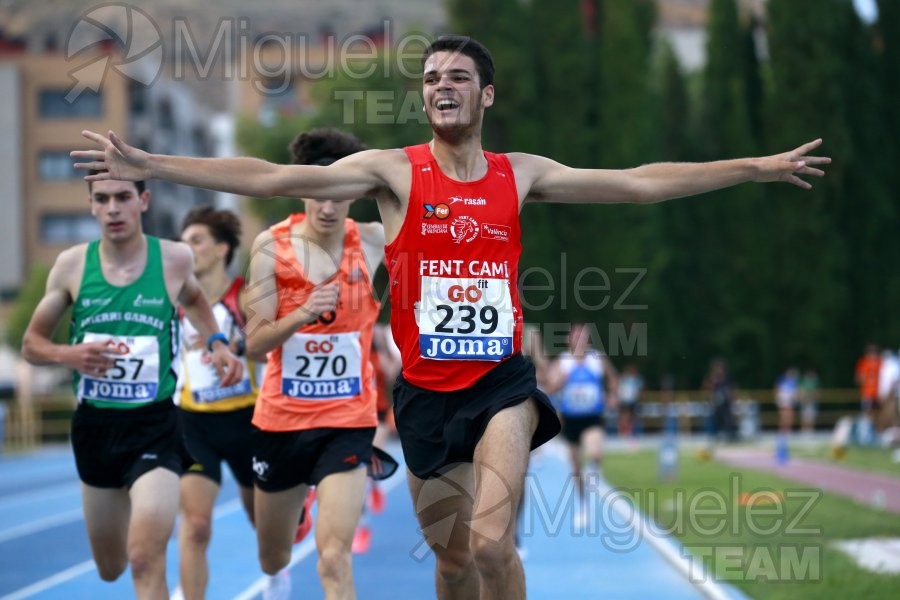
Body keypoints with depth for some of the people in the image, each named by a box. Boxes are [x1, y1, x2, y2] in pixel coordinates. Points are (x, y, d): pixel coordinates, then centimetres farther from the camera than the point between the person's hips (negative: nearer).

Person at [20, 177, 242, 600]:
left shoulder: (174, 259, -5)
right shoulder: (73, 264, -4)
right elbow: (32, 344, 5)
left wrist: (216, 343, 3)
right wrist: (67, 355, -16)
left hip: (156, 426, -3)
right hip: (94, 425, 3)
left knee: (146, 561, -21)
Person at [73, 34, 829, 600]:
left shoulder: (522, 175, 3)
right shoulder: (393, 171, -3)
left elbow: (641, 183, 4)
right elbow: (272, 178, -10)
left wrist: (757, 168, 2)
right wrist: (147, 165, -18)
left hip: (501, 382, -1)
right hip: (425, 391, 1)